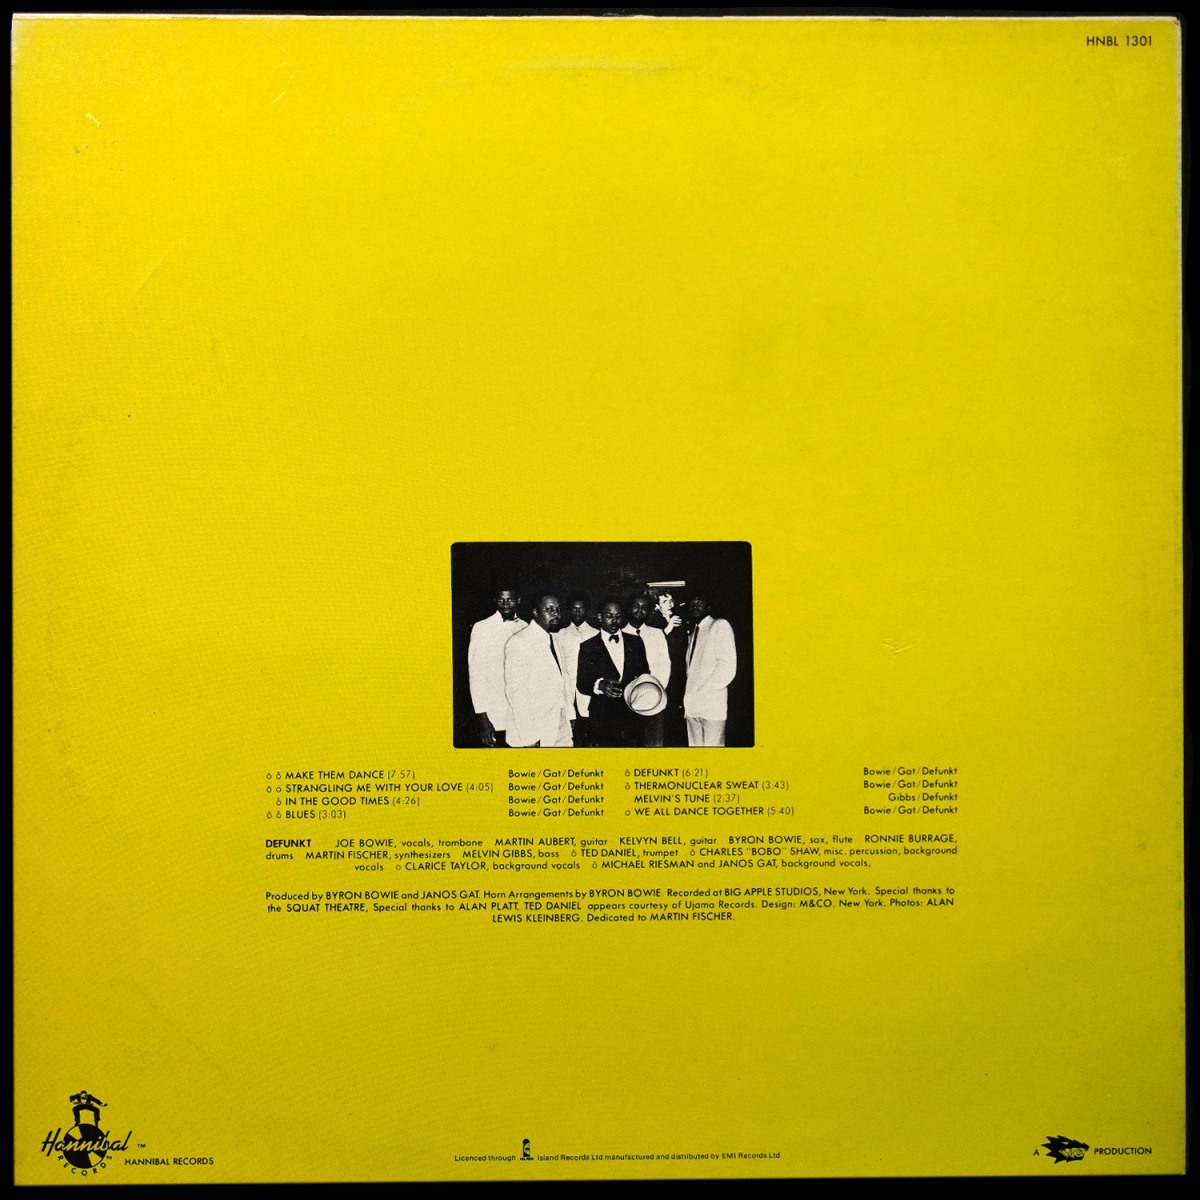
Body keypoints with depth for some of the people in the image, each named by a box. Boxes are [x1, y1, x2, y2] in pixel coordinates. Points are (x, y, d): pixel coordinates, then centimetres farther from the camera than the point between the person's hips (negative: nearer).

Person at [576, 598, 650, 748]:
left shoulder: (635, 642, 13)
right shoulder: (588, 647, 5)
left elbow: (644, 672, 14)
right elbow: (581, 684, 0)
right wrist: (600, 685, -21)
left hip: (631, 717, 2)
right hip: (602, 720, -2)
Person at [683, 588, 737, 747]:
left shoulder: (720, 626, 1)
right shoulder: (693, 634, 23)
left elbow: (728, 665, -10)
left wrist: (702, 692, -12)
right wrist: (688, 698, 2)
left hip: (712, 706, -6)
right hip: (692, 707, 6)